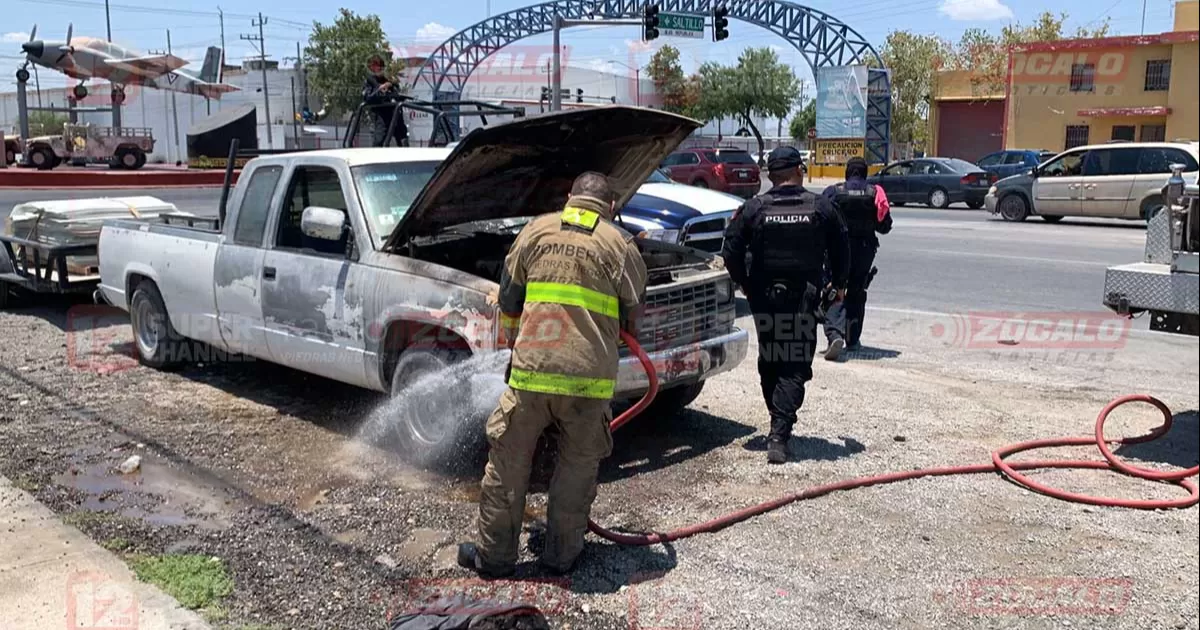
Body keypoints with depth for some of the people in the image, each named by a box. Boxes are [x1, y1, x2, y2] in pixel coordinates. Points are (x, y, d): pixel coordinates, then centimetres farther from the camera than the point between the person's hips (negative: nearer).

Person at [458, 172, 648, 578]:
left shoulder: (537, 230, 10)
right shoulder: (621, 244, 5)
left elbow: (508, 300, 13)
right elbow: (632, 318, 9)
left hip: (531, 367, 1)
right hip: (590, 376, 0)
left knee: (507, 462, 14)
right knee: (579, 464, 16)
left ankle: (494, 554, 23)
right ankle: (562, 554, 25)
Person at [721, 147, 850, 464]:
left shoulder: (753, 208, -2)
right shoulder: (821, 207, -2)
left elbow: (731, 251, -3)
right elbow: (841, 250, 5)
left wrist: (745, 284, 12)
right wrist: (838, 284, 21)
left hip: (764, 298, 1)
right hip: (803, 301, -1)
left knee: (769, 364, 17)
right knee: (795, 367, 0)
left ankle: (780, 424, 28)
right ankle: (779, 435, -11)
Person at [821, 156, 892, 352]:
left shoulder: (833, 192, -4)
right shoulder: (875, 193, 2)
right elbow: (885, 226, 4)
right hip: (865, 249, 3)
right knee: (856, 294, 16)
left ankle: (835, 334, -25)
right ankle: (853, 340, 22)